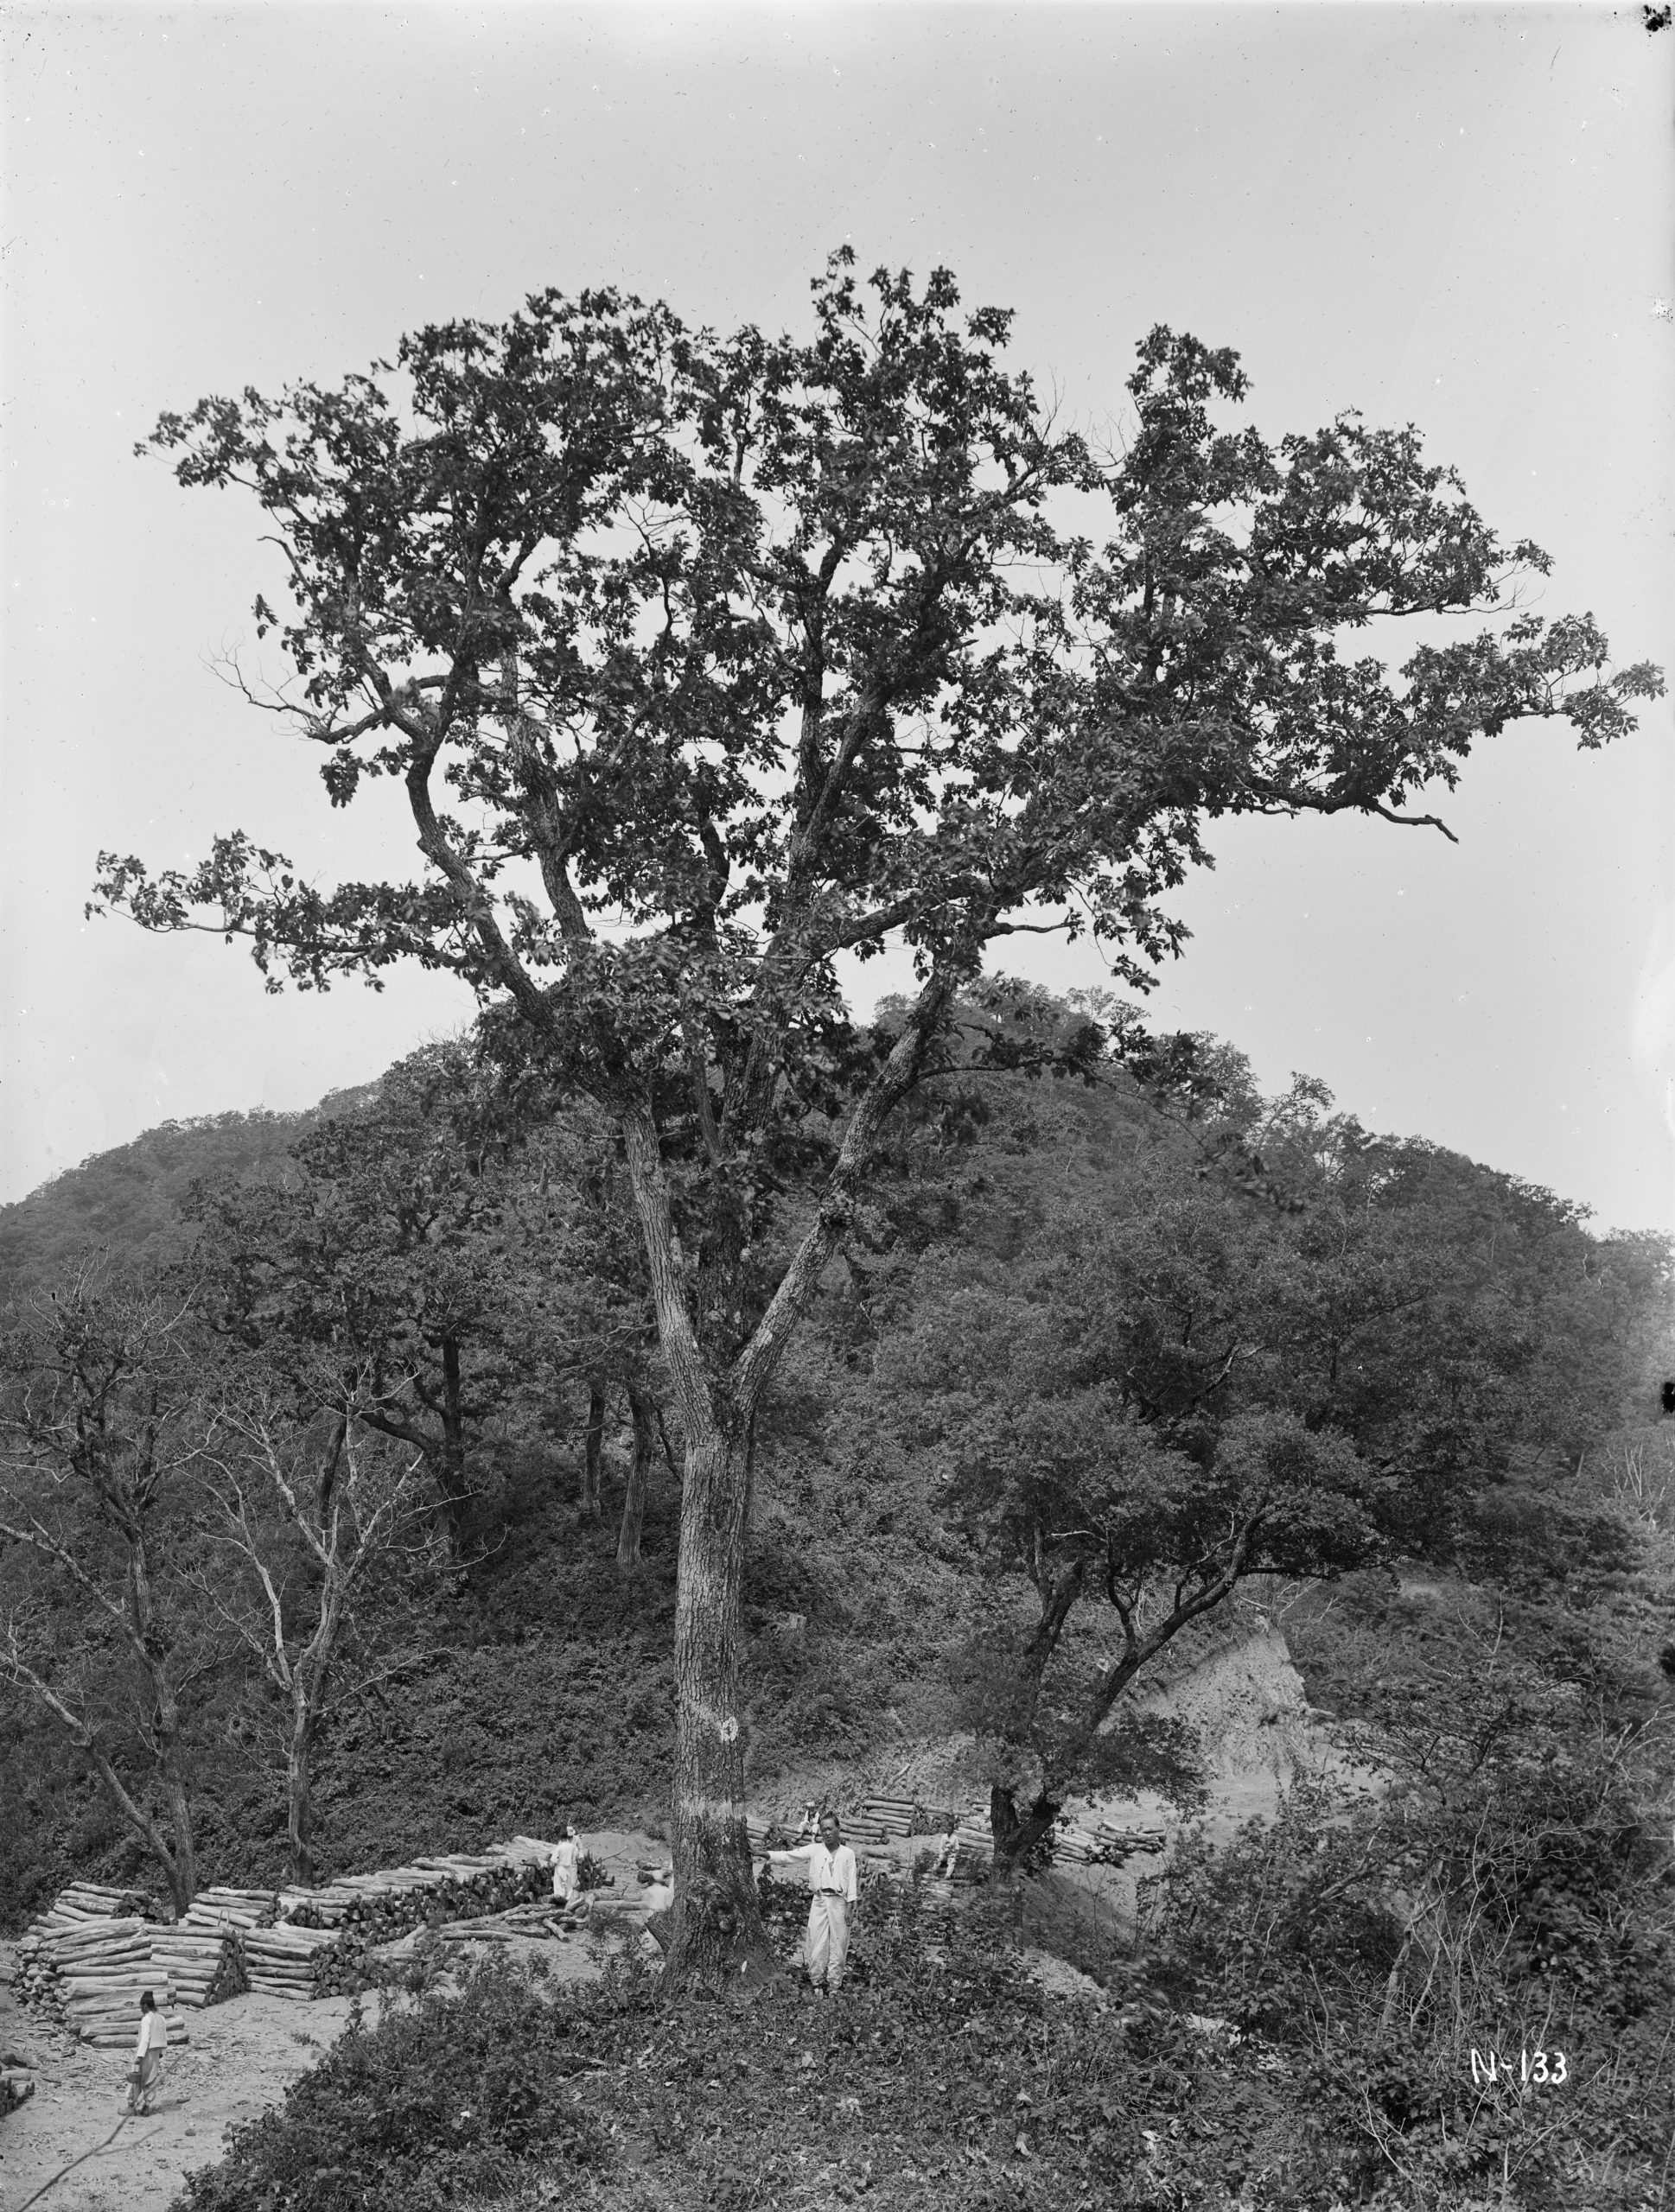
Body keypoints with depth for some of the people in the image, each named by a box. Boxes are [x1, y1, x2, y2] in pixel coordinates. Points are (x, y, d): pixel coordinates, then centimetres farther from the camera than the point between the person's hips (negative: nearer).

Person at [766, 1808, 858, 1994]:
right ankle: (817, 1985, 4)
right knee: (817, 1945, -4)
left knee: (837, 1946, 0)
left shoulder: (848, 1853, 8)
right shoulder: (814, 1850, 7)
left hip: (839, 1902, 0)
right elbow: (789, 1856, -1)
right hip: (819, 1901, 0)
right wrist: (766, 1855, -15)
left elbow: (851, 1880, 6)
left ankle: (833, 1987, 7)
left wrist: (850, 1906, -2)